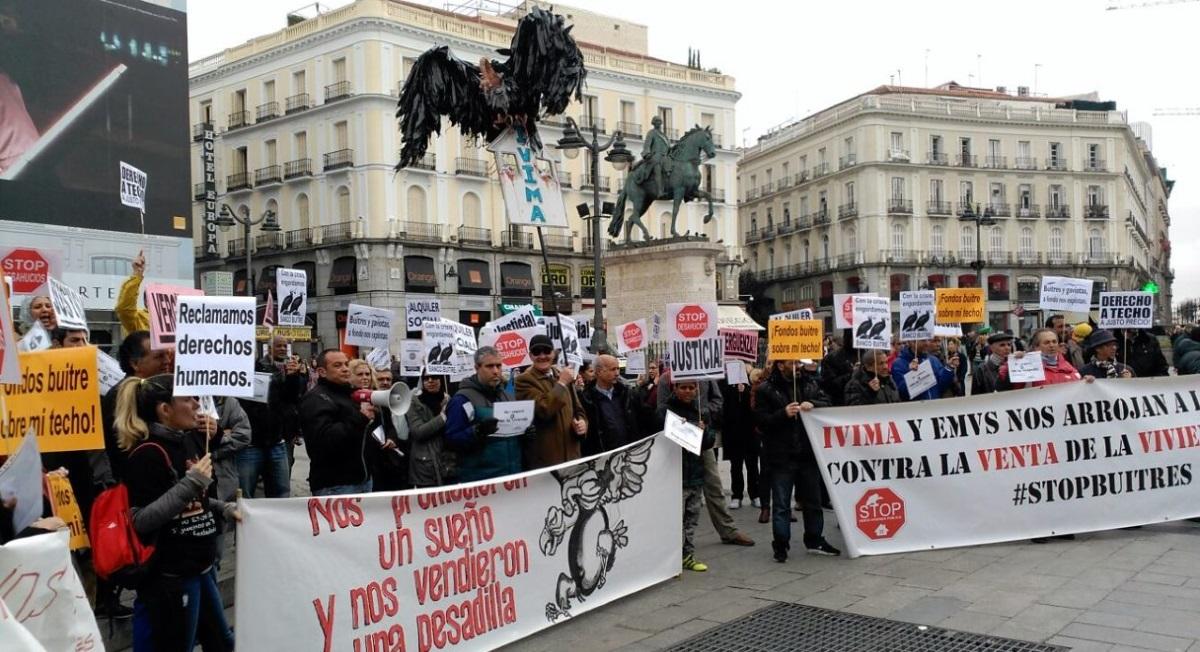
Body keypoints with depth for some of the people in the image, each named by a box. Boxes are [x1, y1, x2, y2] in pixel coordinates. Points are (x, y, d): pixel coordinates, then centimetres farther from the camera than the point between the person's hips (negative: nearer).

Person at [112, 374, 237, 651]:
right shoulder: (148, 453, -18)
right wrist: (190, 483, -27)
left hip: (201, 567, 9)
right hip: (170, 576, -9)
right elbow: (141, 521, -25)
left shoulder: (189, 440, 6)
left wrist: (225, 509, 4)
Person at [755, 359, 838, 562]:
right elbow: (761, 421, -10)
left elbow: (827, 403, 3)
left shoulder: (810, 383, 8)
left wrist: (812, 404, -16)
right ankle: (780, 545, 11)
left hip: (808, 453, 5)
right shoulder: (766, 390, -7)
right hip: (782, 456, -5)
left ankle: (814, 540, 29)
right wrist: (784, 414, -23)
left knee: (813, 500, 15)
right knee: (781, 504, 2)